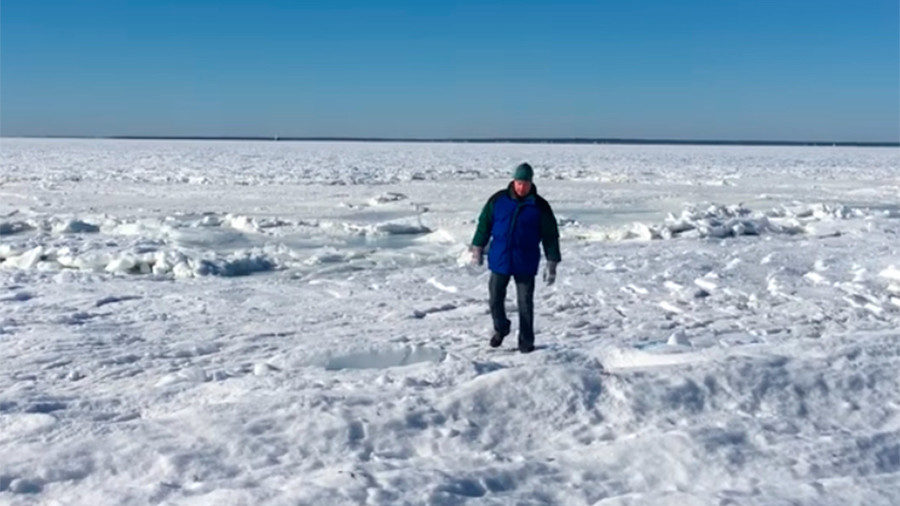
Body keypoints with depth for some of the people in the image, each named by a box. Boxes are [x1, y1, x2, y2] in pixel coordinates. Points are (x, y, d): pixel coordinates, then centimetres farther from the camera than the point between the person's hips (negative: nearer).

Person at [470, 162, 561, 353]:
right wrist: (477, 249, 9)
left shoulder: (540, 206, -5)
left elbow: (550, 235, 0)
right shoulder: (498, 200, -1)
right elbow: (484, 223, 9)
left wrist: (552, 264, -3)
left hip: (525, 264, -2)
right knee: (495, 298, 6)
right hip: (499, 259, 2)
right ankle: (500, 328, 33)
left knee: (525, 303, 2)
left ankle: (526, 341, 17)